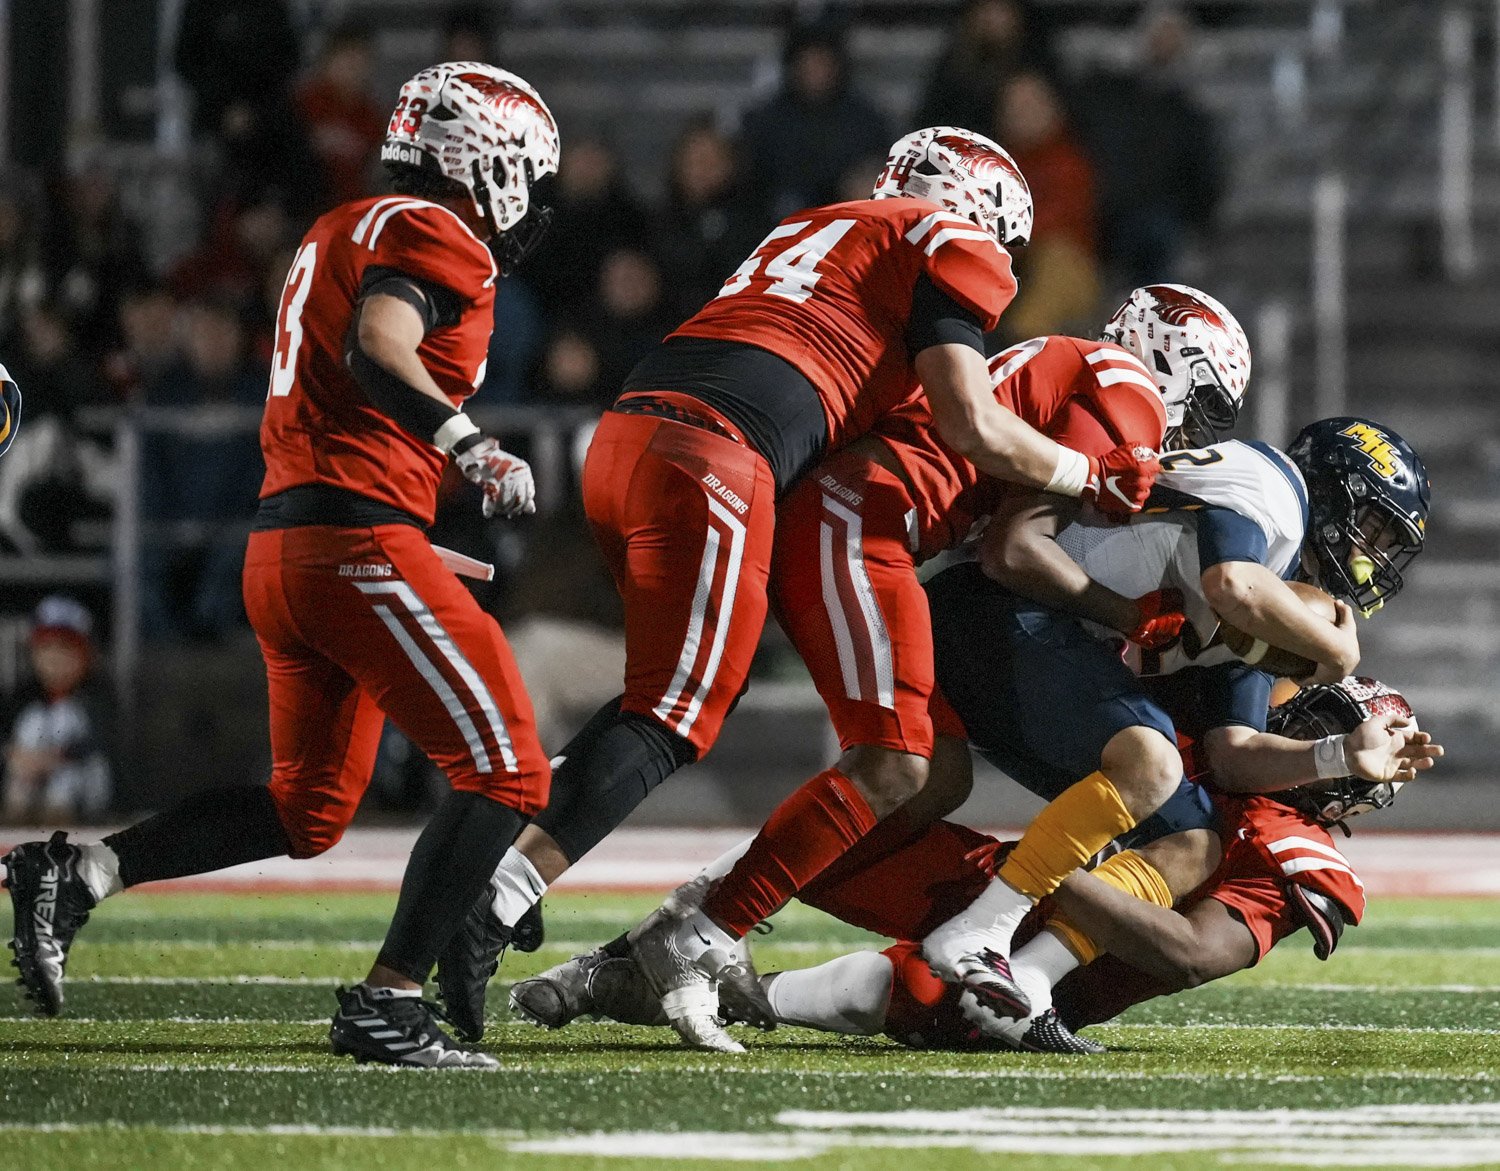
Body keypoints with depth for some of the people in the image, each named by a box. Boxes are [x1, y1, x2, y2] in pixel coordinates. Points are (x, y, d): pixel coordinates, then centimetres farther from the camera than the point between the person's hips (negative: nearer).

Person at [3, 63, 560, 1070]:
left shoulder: (339, 234, 21)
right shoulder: (434, 235, -7)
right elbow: (378, 351, -25)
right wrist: (472, 447, -31)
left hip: (282, 539, 10)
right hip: (361, 541, -10)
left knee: (311, 806, 20)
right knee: (507, 774, -6)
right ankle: (388, 1006, -11)